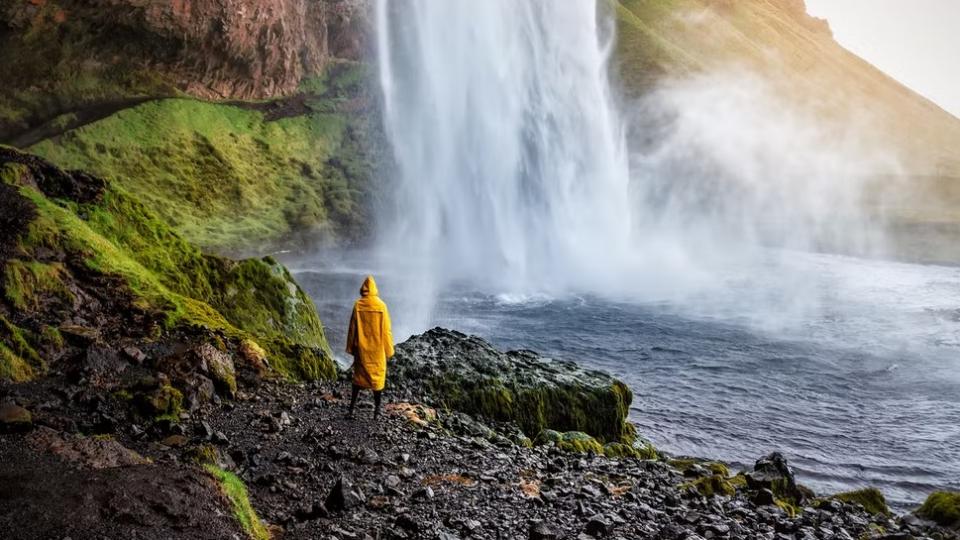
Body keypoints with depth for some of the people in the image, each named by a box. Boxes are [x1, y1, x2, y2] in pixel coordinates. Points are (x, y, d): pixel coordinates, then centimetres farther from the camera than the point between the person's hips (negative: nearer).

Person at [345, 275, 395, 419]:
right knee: (377, 376, 9)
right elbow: (386, 330, -6)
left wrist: (351, 348, 8)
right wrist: (388, 350, 3)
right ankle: (377, 410, 12)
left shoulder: (358, 305, -6)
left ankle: (351, 409, 5)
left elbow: (352, 328, -1)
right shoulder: (381, 305, -9)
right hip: (377, 349, -1)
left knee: (359, 376, 10)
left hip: (361, 349, 1)